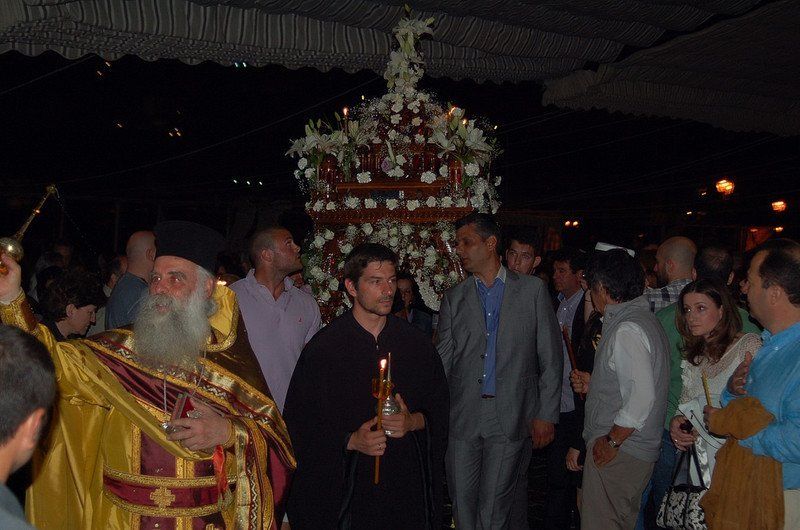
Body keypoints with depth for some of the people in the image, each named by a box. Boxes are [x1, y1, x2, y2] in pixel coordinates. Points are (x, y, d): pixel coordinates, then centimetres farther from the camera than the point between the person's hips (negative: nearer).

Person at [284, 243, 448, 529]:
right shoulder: (324, 347, -8)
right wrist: (350, 441, -19)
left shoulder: (416, 342, 2)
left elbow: (440, 408, 8)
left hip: (408, 482, 3)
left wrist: (414, 422, -12)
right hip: (349, 486, -3)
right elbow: (300, 423, -6)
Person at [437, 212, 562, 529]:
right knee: (462, 503, 7)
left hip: (511, 418, -2)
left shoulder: (533, 290, 4)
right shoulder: (454, 298, 10)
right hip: (462, 417, 2)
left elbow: (551, 358, 3)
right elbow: (442, 360, 6)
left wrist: (546, 415, -2)